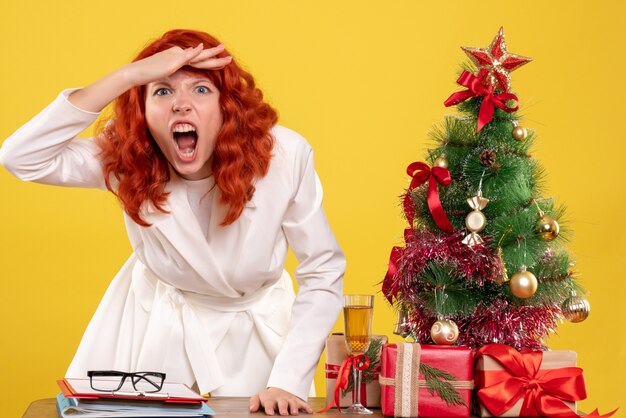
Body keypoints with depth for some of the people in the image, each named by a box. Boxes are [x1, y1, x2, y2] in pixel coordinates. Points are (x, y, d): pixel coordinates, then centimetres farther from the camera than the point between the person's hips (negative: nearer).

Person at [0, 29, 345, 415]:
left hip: (253, 329, 0)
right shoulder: (129, 159, -22)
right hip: (156, 325, 1)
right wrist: (126, 77, -42)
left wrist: (288, 382, -25)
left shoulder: (284, 156, -26)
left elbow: (323, 272, -18)